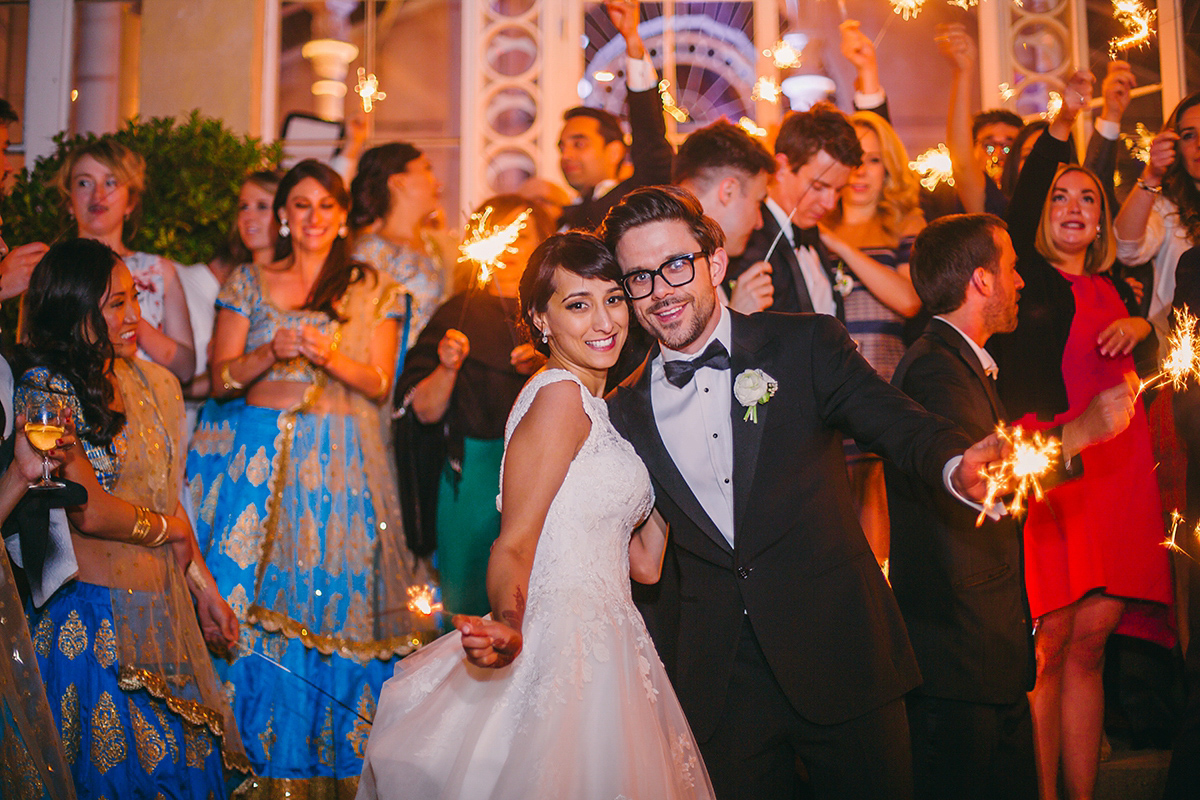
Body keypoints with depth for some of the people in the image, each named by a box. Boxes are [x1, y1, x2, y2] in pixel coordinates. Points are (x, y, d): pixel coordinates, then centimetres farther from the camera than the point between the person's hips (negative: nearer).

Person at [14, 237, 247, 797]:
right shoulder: (44, 391, -13)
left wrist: (203, 586, 16)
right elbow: (89, 510, -19)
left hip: (164, 605, 7)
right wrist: (169, 530, -3)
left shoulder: (142, 382, 8)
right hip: (92, 615, -7)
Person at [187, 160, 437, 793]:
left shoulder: (373, 289, 8)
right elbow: (221, 379, 5)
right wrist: (271, 352, -13)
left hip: (340, 464, -1)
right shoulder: (249, 283, 10)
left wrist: (331, 357, -15)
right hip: (259, 454, 1)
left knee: (332, 599, -4)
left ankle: (331, 760, 8)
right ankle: (261, 759, 9)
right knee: (254, 600, -3)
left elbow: (379, 384, 3)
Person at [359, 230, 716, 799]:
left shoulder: (594, 407, 15)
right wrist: (509, 626, -37)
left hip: (604, 642, 9)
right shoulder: (560, 394, -11)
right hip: (565, 647, -9)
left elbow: (643, 565, 12)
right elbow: (513, 544, -18)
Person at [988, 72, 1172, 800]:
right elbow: (1020, 206, -15)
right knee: (1048, 644, -6)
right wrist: (1063, 122, -23)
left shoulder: (1114, 288, 19)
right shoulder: (1029, 278, 3)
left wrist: (1139, 326, 5)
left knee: (1090, 644, 7)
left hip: (1116, 468, 5)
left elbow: (1147, 359, 27)